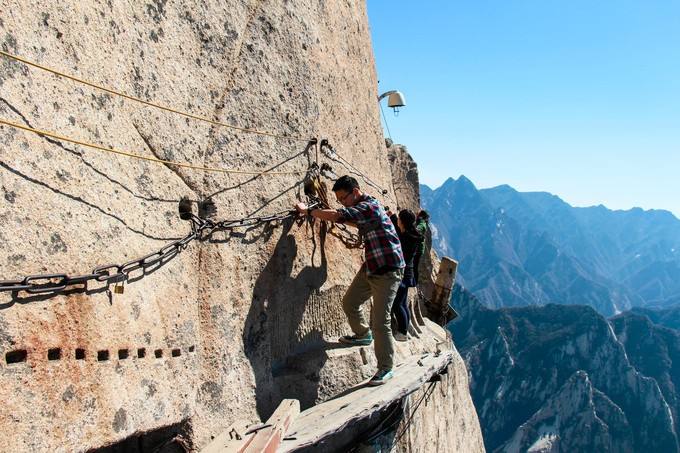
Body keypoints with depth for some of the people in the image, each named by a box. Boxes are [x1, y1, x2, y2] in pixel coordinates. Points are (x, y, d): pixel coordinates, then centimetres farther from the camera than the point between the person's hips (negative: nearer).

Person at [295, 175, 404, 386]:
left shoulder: (369, 206, -21)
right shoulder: (362, 208, 9)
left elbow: (335, 216, -31)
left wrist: (307, 210, -18)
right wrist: (342, 218, 20)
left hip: (388, 271, -10)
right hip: (370, 268, 10)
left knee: (380, 321, -7)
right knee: (349, 302, 15)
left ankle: (386, 368, 5)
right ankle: (363, 334, 40)